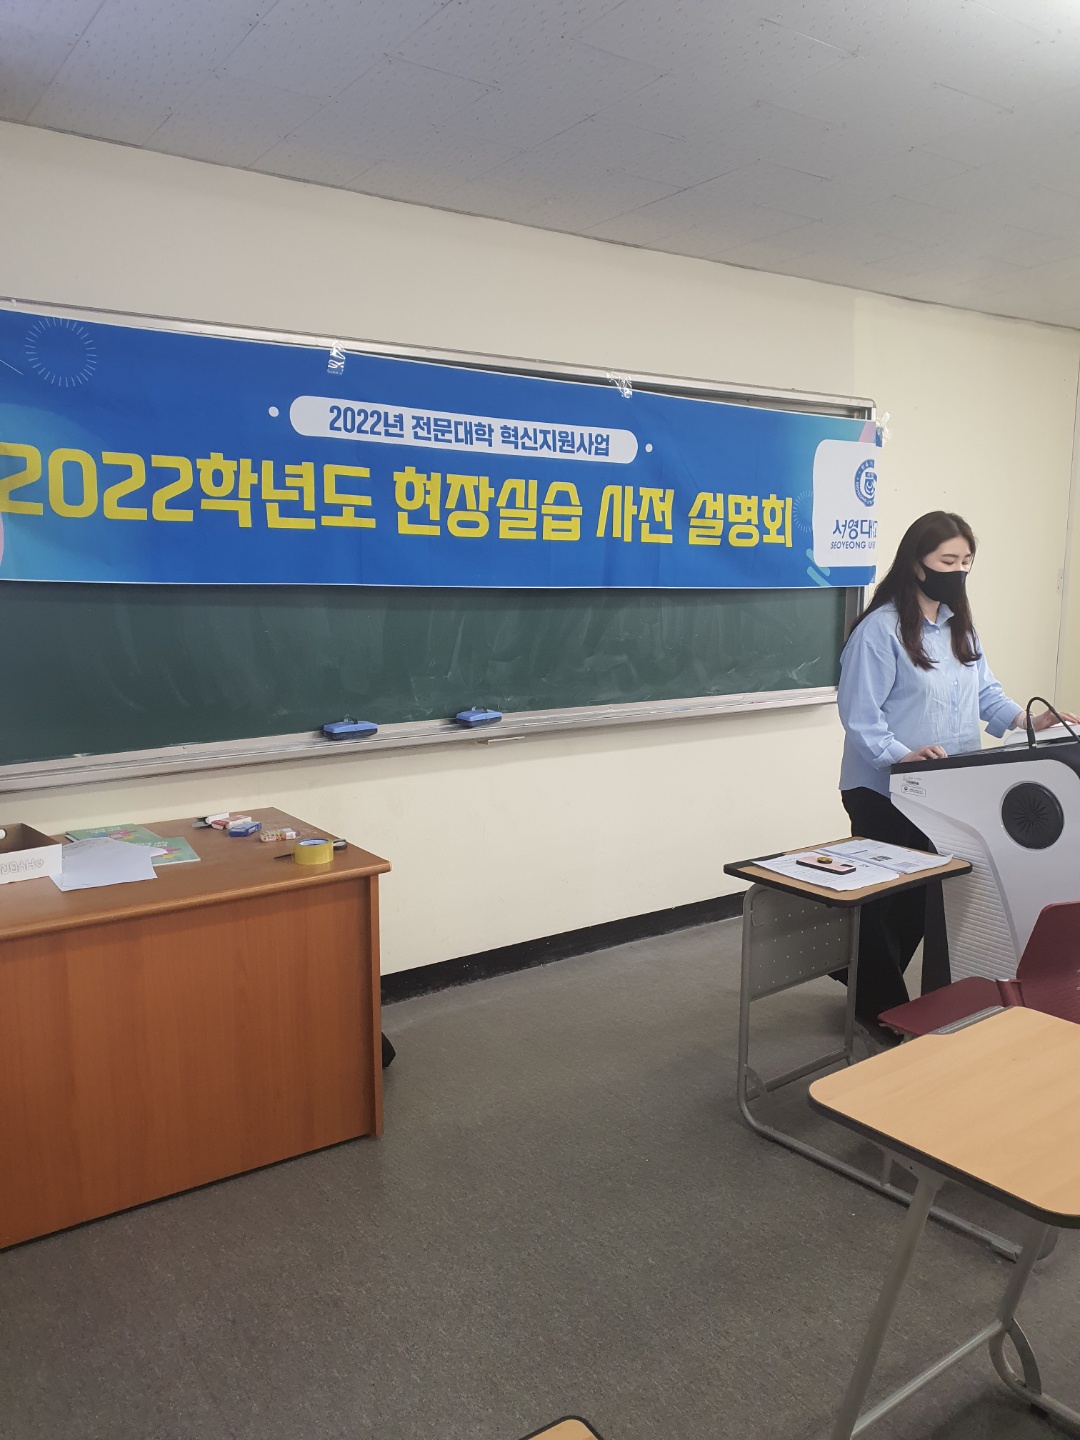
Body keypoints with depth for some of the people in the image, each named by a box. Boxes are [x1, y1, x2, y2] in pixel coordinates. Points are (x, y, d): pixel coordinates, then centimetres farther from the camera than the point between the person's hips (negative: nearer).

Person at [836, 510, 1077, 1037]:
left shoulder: (960, 625, 13)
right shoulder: (880, 629, -16)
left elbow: (984, 691, 12)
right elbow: (859, 716, -19)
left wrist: (1024, 719, -5)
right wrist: (901, 756, -32)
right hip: (887, 792, -8)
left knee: (927, 893, 14)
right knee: (887, 898, 5)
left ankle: (872, 985, 34)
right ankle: (879, 1004, 25)